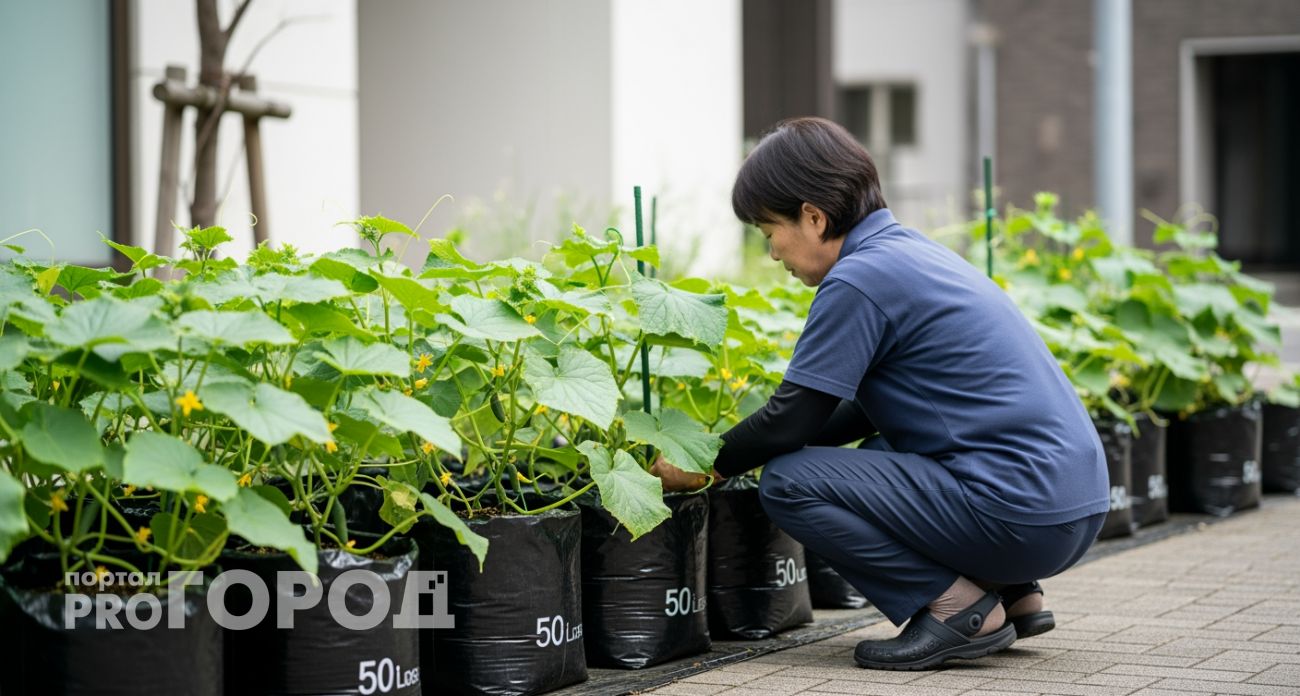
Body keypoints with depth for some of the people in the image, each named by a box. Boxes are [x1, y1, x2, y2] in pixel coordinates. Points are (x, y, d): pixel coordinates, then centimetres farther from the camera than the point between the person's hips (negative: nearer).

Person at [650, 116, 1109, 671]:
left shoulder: (858, 280, -12)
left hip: (1021, 517, -10)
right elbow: (860, 412, 25)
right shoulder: (912, 251, 18)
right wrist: (737, 450, 23)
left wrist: (706, 468, 6)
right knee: (871, 461, 30)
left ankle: (958, 605, -6)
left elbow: (793, 417, -9)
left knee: (788, 485, -8)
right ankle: (1012, 596, 17)